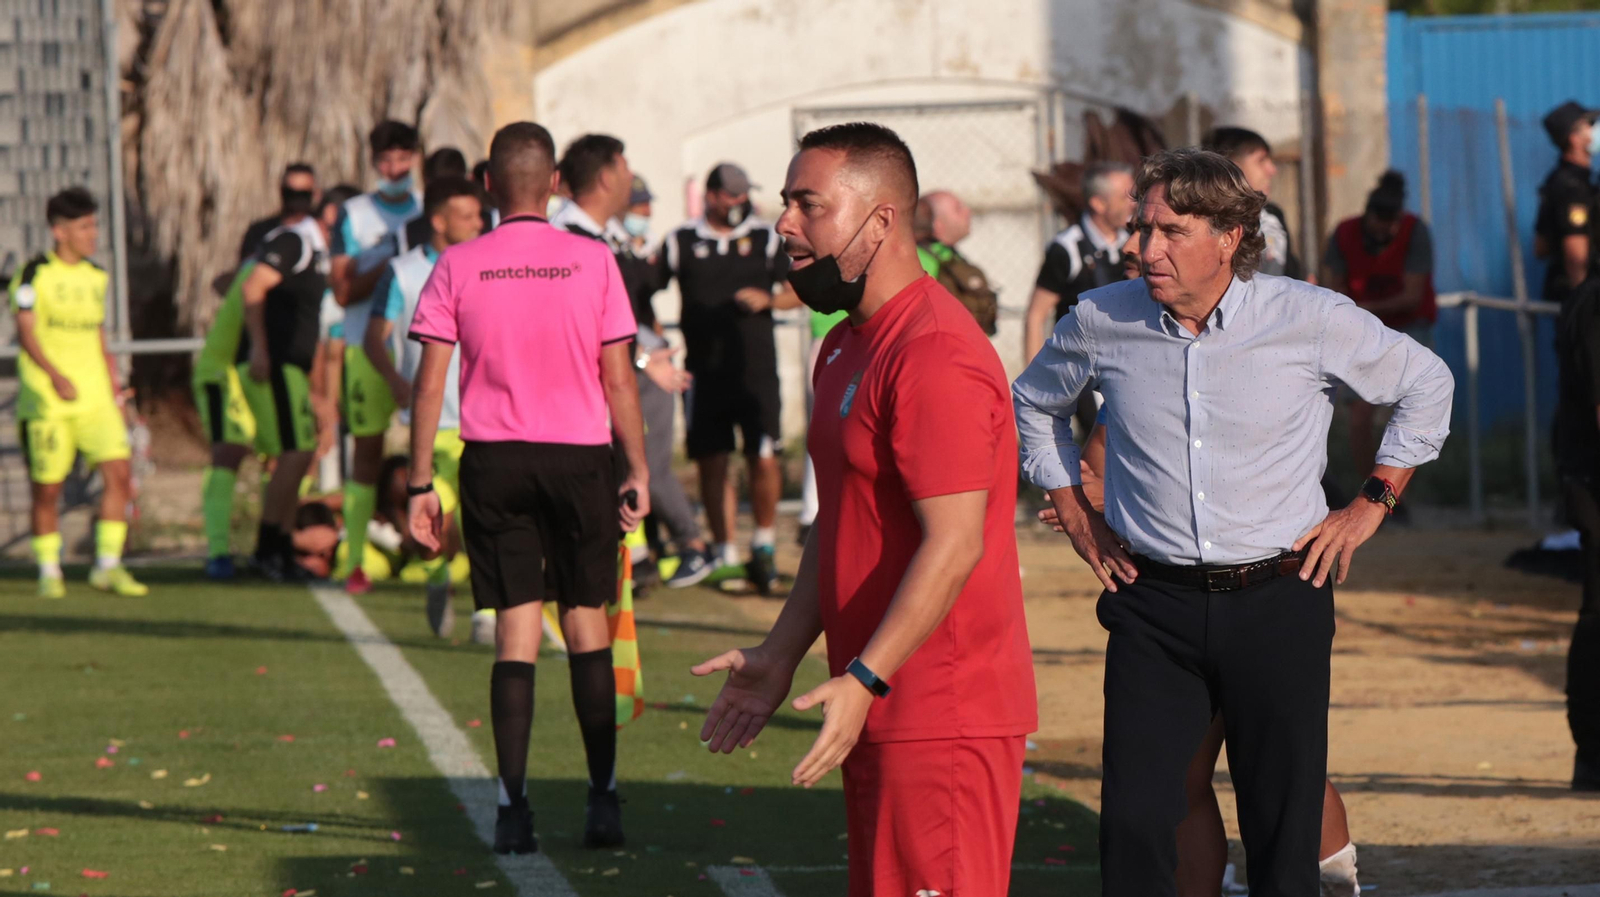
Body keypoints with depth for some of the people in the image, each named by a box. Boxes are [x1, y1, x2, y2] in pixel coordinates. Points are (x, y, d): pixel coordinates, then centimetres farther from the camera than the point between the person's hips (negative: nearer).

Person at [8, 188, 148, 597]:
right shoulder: (35, 273, -4)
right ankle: (49, 571, 15)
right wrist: (54, 375, -27)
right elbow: (26, 332, -13)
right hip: (47, 398, -5)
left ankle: (108, 565, -3)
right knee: (47, 487, 1)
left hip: (95, 396, 5)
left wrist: (117, 388, 19)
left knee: (119, 472, -10)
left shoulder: (96, 278, 14)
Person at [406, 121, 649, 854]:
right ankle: (603, 800, 6)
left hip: (494, 462, 0)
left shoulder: (458, 266, -1)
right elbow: (619, 380, -1)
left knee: (516, 634, 3)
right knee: (587, 627, 9)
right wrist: (638, 470, 7)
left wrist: (421, 484, 2)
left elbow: (429, 384, -2)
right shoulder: (593, 262, -1)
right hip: (580, 459, 0)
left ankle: (514, 808, -4)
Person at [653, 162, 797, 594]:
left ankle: (765, 543, 11)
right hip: (705, 372, 0)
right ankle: (726, 554, 14)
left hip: (756, 368, 0)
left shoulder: (765, 238, 9)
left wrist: (767, 299, -9)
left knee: (763, 459, -8)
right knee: (712, 464, 3)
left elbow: (799, 292, 10)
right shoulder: (682, 242, 6)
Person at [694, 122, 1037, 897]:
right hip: (883, 710, 10)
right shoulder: (848, 346, 16)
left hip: (943, 717, -10)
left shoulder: (935, 358, -19)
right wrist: (781, 655, 16)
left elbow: (955, 544, -24)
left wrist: (863, 680, -28)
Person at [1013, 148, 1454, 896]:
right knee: (1133, 828, -7)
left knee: (1284, 833, 3)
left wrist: (1372, 504, 7)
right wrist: (1075, 513, 15)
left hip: (1278, 602, -1)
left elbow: (1425, 384, 11)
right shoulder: (1100, 322, -1)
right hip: (1153, 604, 1)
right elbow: (1033, 404, 22)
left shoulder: (1312, 321, -6)